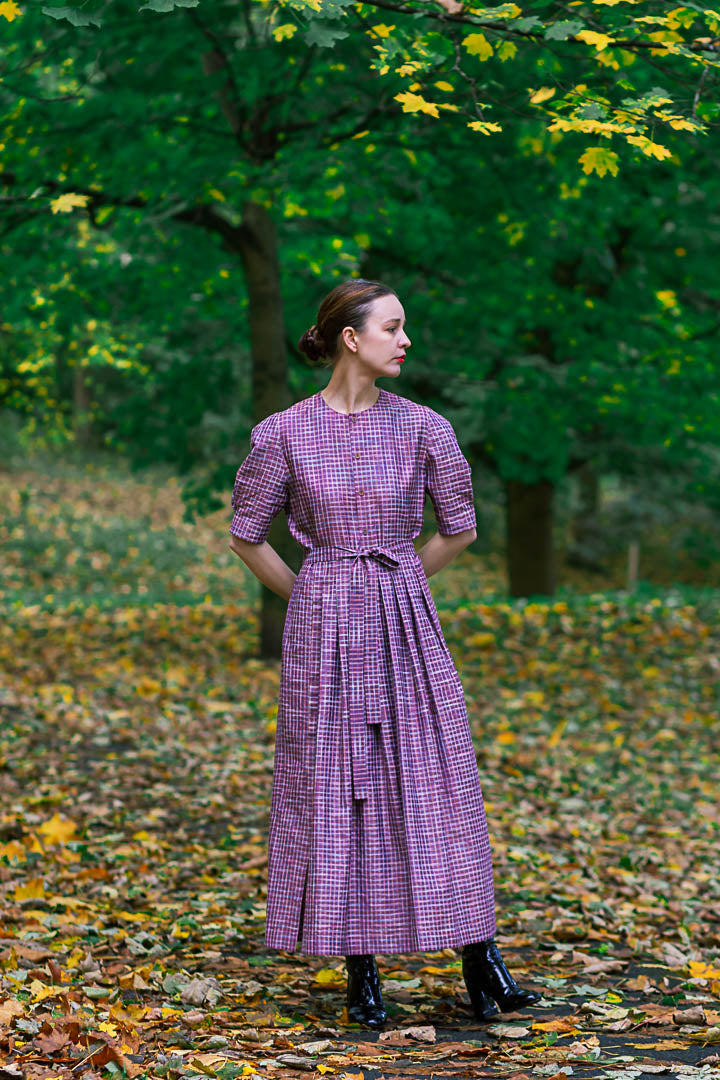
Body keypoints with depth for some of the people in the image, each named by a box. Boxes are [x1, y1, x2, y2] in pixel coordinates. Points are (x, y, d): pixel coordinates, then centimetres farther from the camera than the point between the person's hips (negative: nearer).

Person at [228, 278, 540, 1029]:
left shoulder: (422, 427, 0)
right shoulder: (283, 433, -4)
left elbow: (459, 528, 11)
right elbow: (246, 535, 7)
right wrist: (311, 597, 11)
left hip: (406, 624, 1)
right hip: (322, 629, -1)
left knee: (433, 783, -1)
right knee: (333, 789, 2)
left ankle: (480, 966, 5)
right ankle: (361, 973, 12)